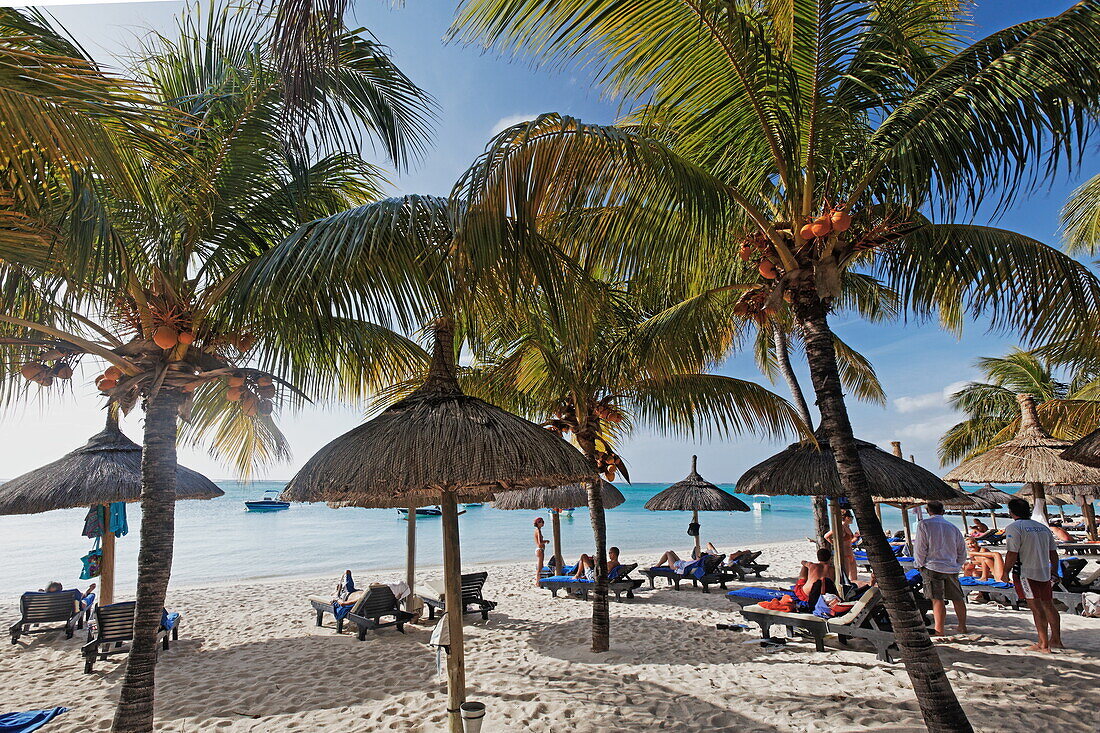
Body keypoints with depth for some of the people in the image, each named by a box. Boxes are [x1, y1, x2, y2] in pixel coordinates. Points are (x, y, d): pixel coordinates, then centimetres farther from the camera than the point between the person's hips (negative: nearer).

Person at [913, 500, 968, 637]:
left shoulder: (923, 525, -6)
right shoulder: (953, 527, 9)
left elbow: (920, 548, -9)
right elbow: (962, 552, 14)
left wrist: (920, 565, 3)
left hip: (932, 567, -5)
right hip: (952, 568, 5)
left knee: (937, 599, -5)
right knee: (957, 598, 16)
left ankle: (940, 630, -3)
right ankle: (962, 626, 27)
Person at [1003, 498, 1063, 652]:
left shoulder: (1014, 528, -12)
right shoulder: (1043, 527, 10)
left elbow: (1012, 554, -17)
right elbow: (1053, 553, 14)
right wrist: (1054, 572, 25)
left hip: (1026, 573, -7)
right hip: (1045, 573, 7)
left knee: (1036, 607, -3)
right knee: (1048, 605, 18)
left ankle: (1044, 644, 1)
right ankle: (1056, 640, 29)